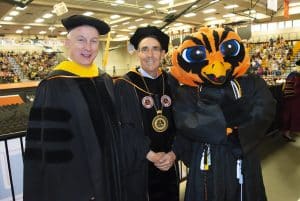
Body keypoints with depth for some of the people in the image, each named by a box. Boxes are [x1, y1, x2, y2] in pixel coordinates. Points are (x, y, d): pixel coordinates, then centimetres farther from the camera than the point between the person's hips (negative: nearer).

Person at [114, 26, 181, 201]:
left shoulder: (171, 83, 4)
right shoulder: (124, 85, -8)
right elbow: (125, 128, -12)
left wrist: (173, 153, -8)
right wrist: (150, 155, -14)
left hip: (168, 163, 4)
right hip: (137, 164, -3)